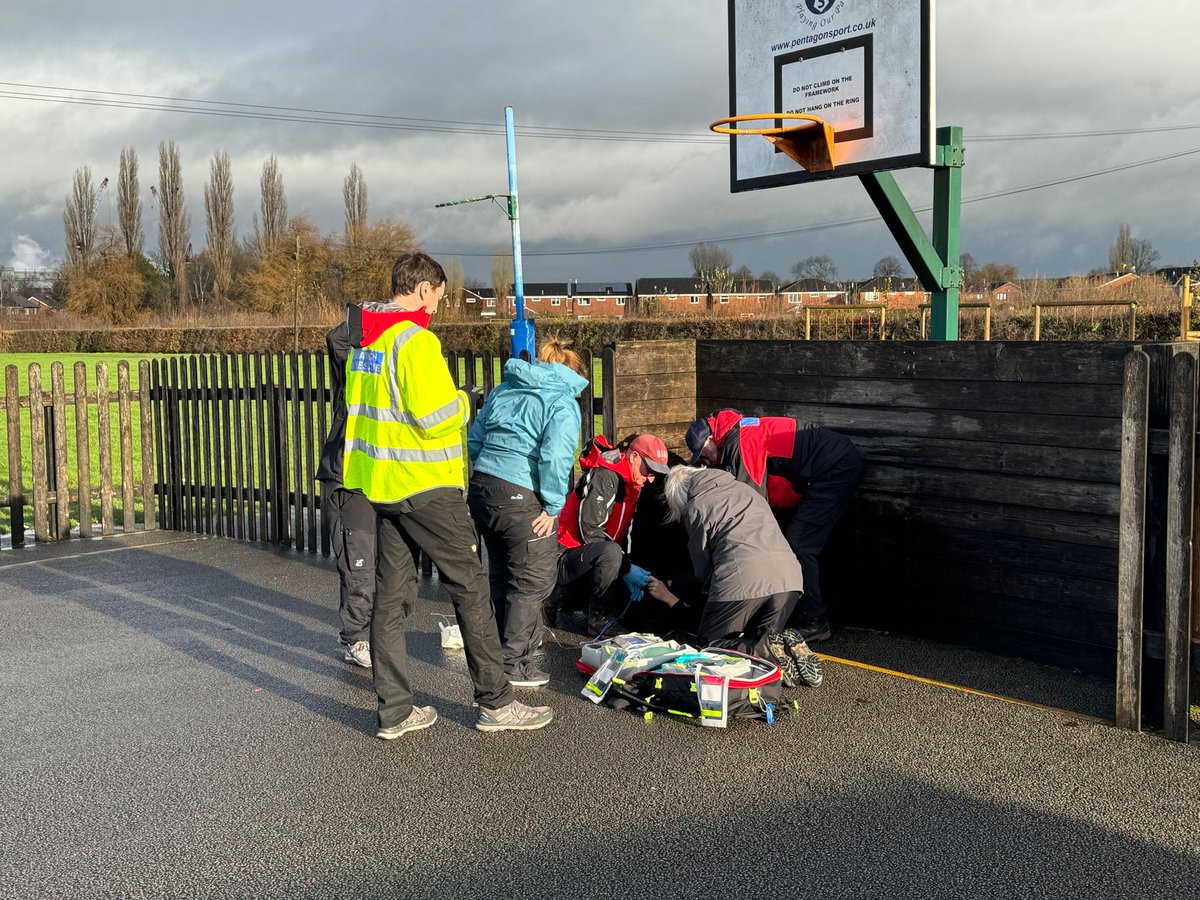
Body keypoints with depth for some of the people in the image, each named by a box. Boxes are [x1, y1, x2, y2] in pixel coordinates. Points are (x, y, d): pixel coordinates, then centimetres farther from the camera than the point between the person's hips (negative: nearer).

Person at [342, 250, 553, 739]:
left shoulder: (364, 341, 10)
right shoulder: (415, 340, -17)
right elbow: (437, 418, -23)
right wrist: (461, 401, -2)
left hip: (381, 481, 9)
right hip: (425, 484, -8)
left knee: (391, 593, 10)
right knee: (469, 585, 1)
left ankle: (394, 711, 14)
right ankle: (495, 702, 8)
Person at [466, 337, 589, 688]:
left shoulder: (503, 391, 18)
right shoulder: (563, 402, -4)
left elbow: (474, 439, 19)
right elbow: (556, 457, -18)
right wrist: (553, 507, -11)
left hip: (481, 488, 8)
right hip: (519, 497, -8)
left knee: (502, 576, 21)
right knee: (533, 581, 4)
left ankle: (503, 652, 32)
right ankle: (515, 665, 7)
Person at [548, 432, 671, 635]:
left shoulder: (628, 483, 12)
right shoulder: (604, 477, -18)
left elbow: (621, 535, 16)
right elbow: (590, 530, -25)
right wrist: (627, 567, -24)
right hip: (566, 556, -10)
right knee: (610, 552, -36)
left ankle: (562, 597, 18)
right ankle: (598, 621, -24)